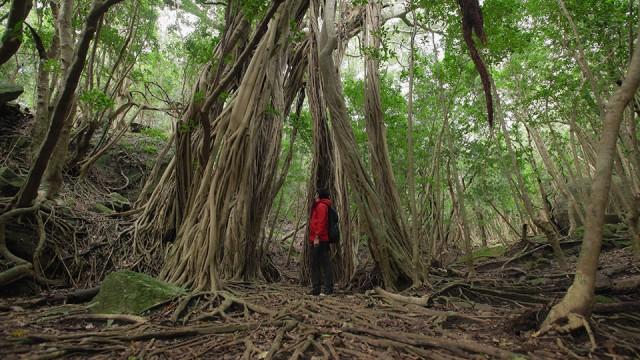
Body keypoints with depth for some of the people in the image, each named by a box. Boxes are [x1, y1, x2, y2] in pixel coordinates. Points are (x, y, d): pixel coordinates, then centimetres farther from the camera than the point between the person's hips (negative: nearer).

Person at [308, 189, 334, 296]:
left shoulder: (321, 206, -10)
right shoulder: (317, 206, 20)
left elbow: (321, 223, -19)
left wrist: (317, 237, -22)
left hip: (319, 240, -11)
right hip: (315, 240, 11)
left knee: (325, 264, -5)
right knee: (315, 264, 13)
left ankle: (329, 289, 0)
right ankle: (315, 289, 19)